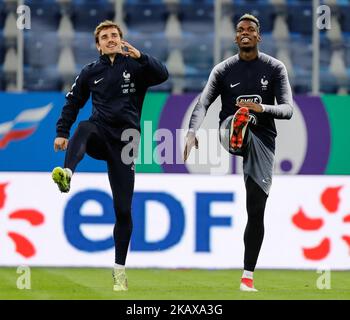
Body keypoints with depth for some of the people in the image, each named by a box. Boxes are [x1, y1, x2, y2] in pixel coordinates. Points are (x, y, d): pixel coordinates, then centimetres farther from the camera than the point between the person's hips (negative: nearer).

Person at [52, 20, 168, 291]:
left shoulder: (135, 67, 4)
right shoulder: (91, 72, 11)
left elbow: (162, 75, -15)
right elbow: (73, 102, 20)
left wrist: (140, 57, -29)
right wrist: (62, 132, 10)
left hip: (124, 141, -1)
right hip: (100, 136, 1)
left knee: (123, 209, -2)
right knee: (84, 128, -38)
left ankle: (120, 269, 10)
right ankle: (67, 175, -64)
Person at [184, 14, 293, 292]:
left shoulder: (275, 68, 2)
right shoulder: (223, 70, 3)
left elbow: (287, 109, -8)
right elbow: (203, 103, -11)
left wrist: (262, 108, -30)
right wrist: (192, 132, -31)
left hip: (263, 138, 0)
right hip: (229, 130, 0)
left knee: (256, 210, -2)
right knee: (237, 120, -38)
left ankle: (248, 276, 6)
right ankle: (236, 138, -77)